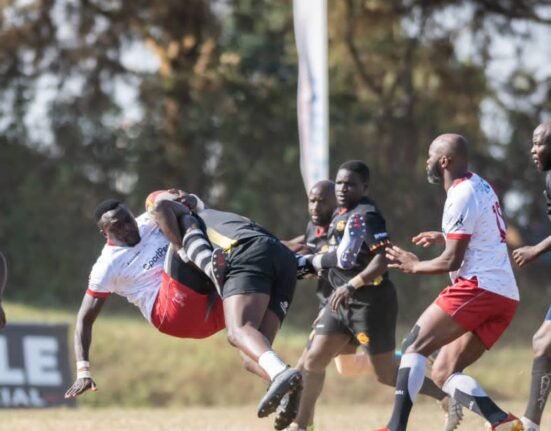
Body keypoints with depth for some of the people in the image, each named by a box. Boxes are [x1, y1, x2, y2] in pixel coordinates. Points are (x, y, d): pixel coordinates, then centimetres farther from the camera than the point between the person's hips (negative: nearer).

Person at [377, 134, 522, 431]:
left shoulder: (461, 196, -9)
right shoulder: (481, 187, 21)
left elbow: (452, 261, -11)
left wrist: (414, 266, 4)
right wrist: (446, 238, 26)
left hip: (479, 287, -9)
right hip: (505, 296, 9)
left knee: (415, 347, -9)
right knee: (443, 373, 7)